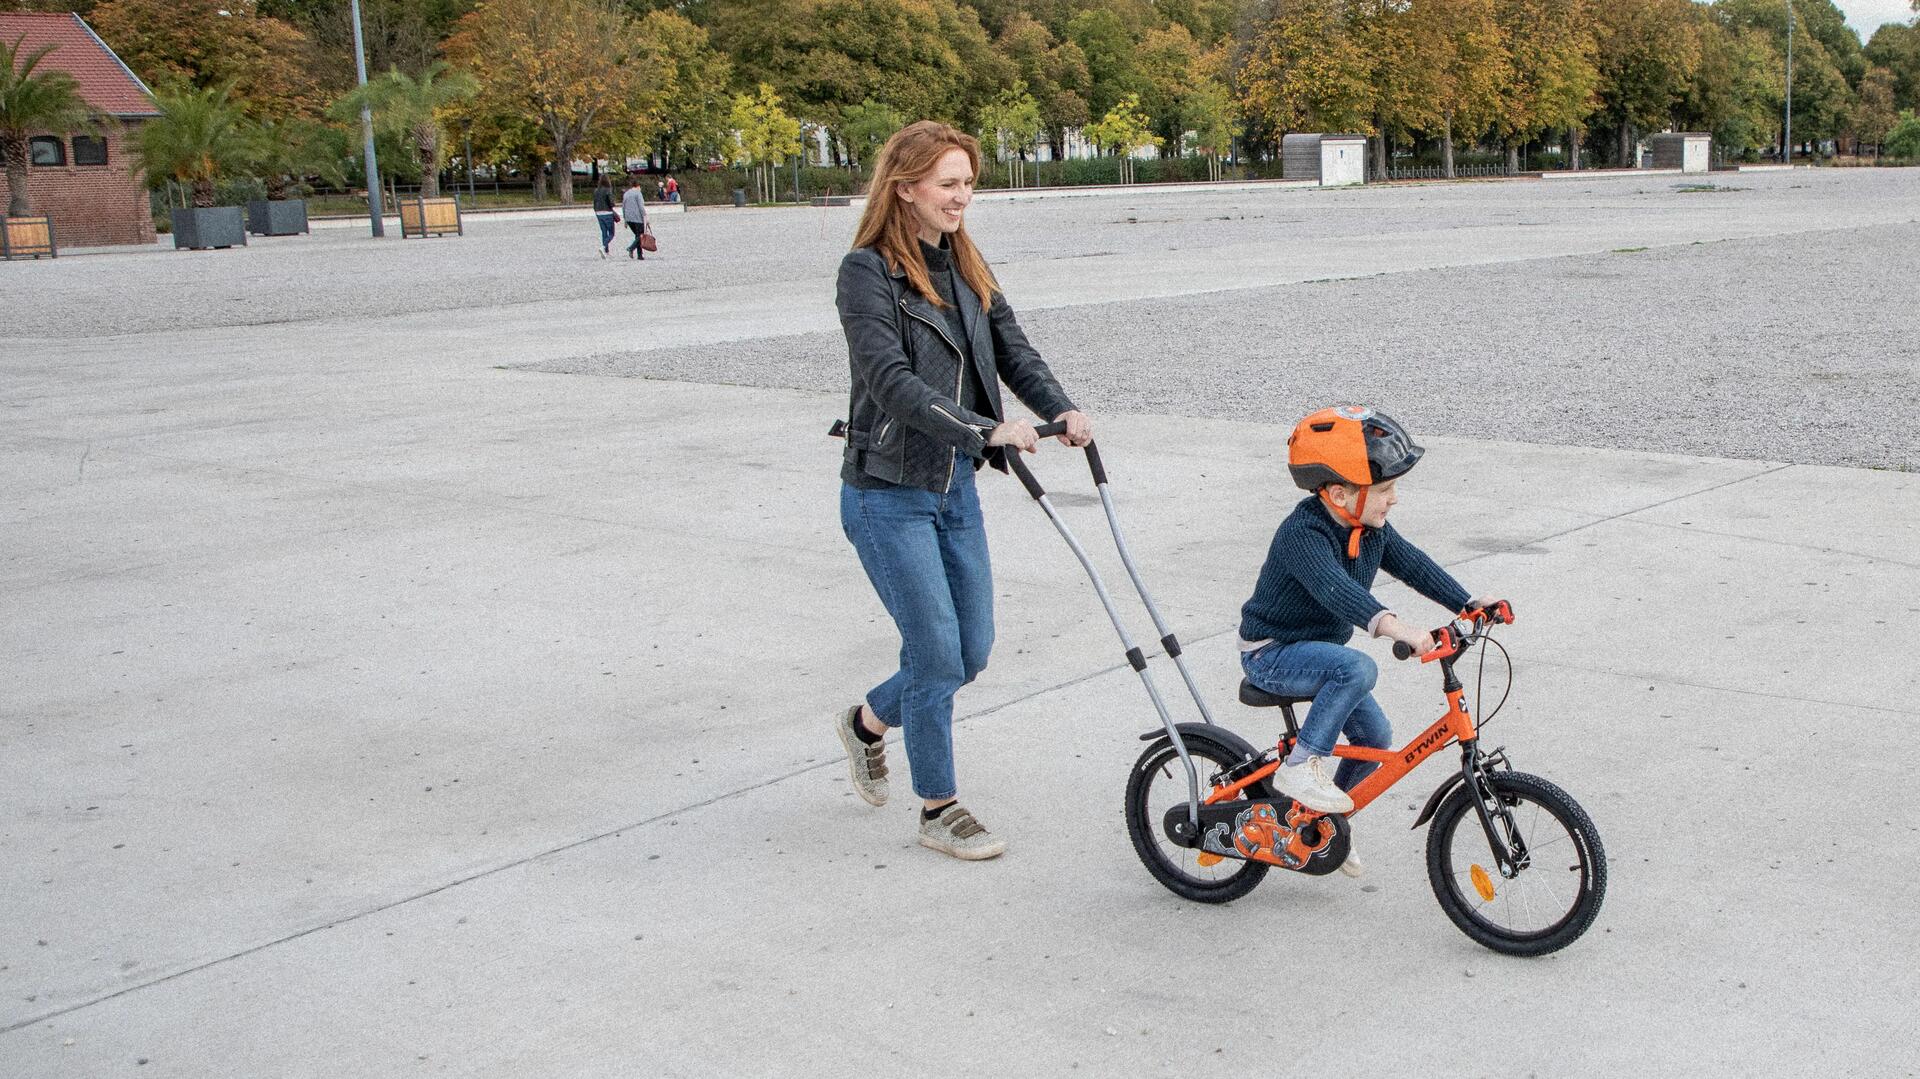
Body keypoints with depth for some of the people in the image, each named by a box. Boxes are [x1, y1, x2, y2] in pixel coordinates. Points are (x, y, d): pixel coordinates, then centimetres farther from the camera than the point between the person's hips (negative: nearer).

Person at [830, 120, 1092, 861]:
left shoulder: (964, 267, 10)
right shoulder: (867, 271, -14)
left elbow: (1012, 350, 3)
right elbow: (892, 382, -24)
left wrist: (1062, 411, -15)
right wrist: (988, 430, -33)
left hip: (955, 487, 7)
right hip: (888, 495, -7)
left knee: (972, 650, 12)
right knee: (938, 652, -4)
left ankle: (867, 722, 38)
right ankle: (939, 808, 15)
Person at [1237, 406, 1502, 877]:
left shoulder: (1370, 528, -2)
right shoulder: (1301, 534, -29)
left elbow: (1412, 564, 2)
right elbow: (1335, 588, -45)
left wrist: (1469, 604, -9)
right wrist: (1390, 624, -59)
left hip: (1318, 648, 9)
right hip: (1271, 655, -9)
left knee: (1375, 736, 5)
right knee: (1357, 668, -33)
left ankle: (1327, 822, 26)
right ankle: (1301, 765, -22)